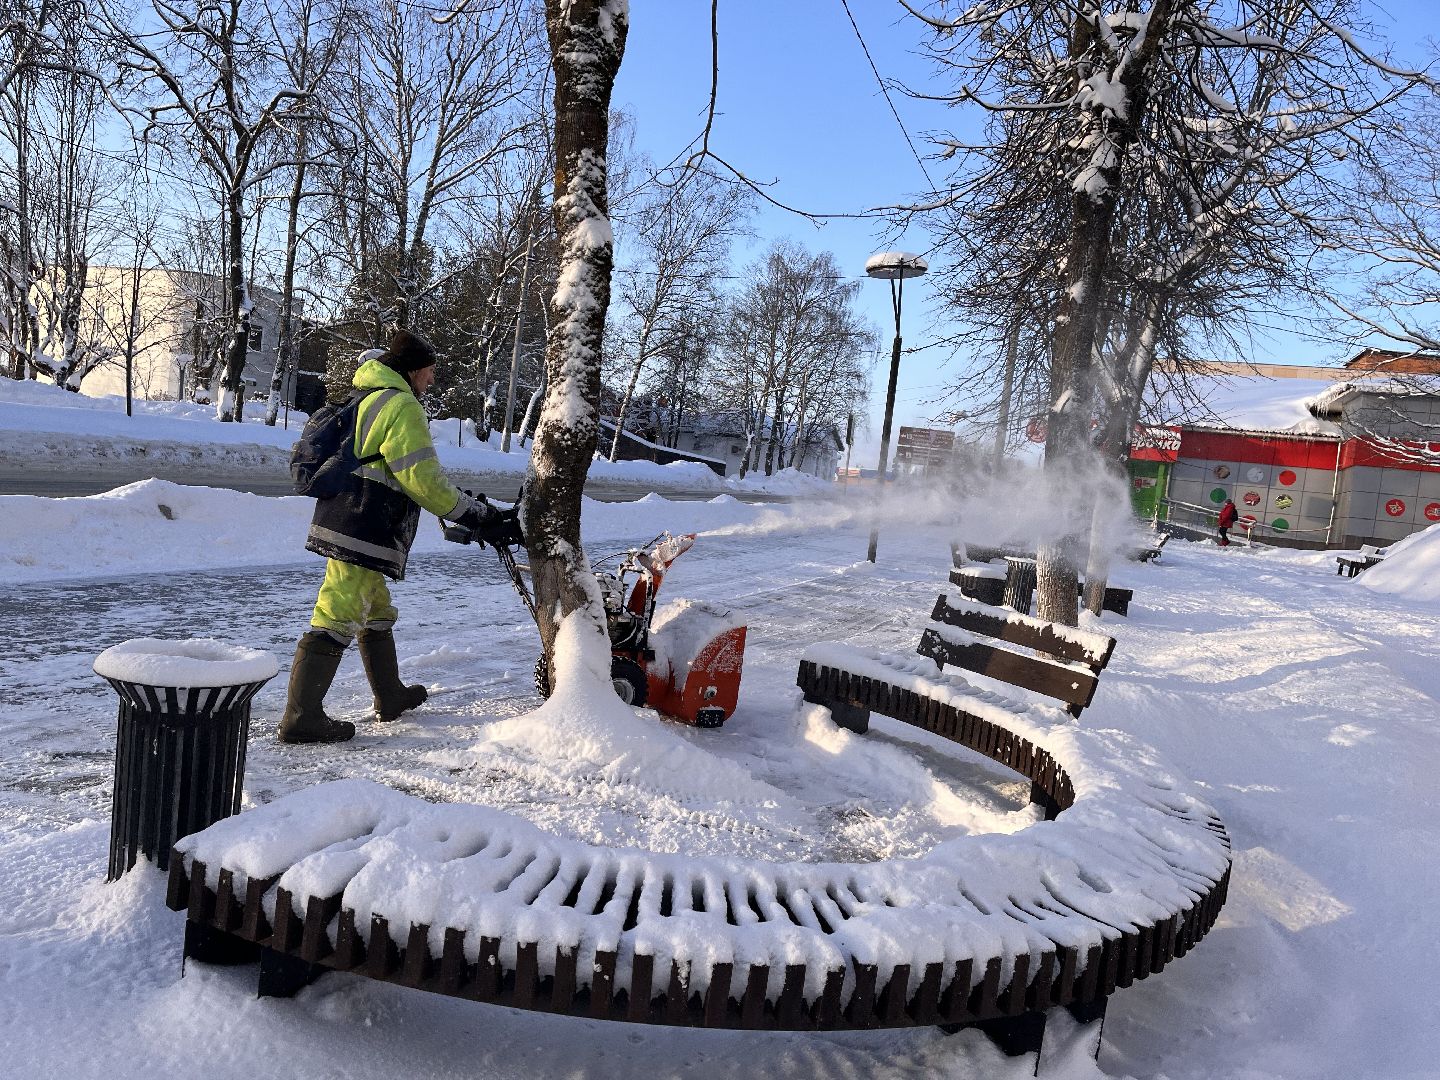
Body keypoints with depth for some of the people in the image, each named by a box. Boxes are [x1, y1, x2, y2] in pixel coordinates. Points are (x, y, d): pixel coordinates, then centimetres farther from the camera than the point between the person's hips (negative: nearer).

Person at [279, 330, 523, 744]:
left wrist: (462, 500, 24)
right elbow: (424, 480, -18)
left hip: (345, 524, 11)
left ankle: (391, 695, 34)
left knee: (377, 609, 21)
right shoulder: (401, 406, -13)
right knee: (337, 617, -8)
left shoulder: (366, 397, 20)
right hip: (361, 534, -11)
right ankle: (301, 718, -4)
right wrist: (482, 518, -13)